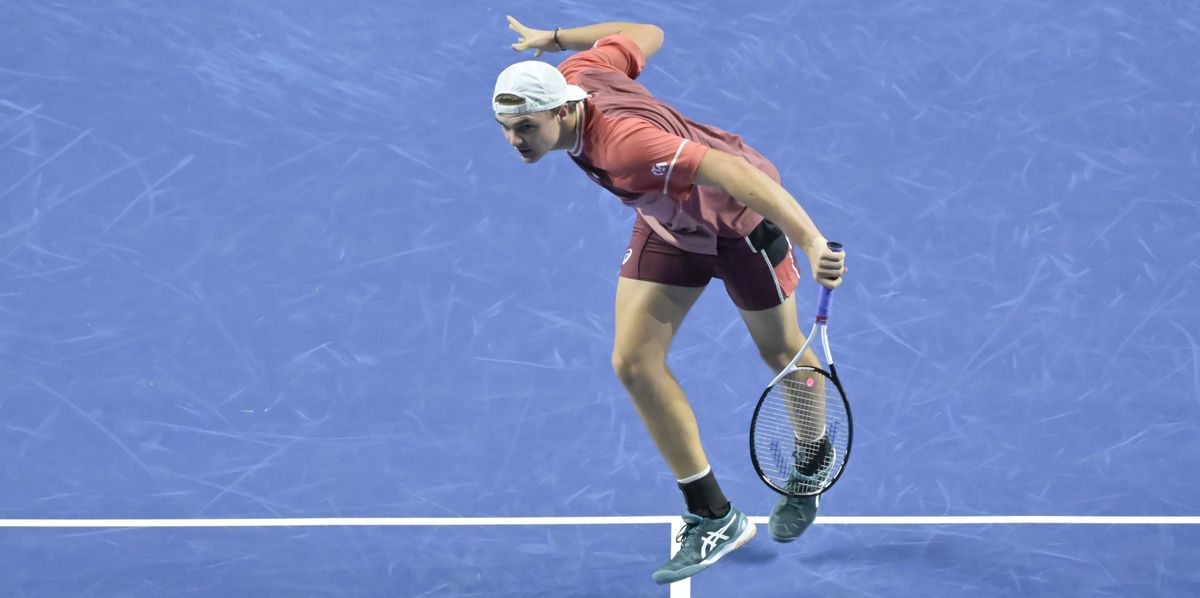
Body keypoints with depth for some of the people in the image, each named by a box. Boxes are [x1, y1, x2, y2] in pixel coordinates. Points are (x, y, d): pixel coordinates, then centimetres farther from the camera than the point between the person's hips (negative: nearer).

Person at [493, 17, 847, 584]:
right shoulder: (577, 73, -20)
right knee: (634, 362, -5)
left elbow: (733, 171, -50)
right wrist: (554, 37, 12)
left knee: (780, 350, 15)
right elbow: (646, 34, -2)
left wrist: (811, 244, -57)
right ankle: (712, 517, 4)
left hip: (741, 216, -8)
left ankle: (812, 466, 46)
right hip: (669, 224, 8)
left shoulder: (620, 142, -44)